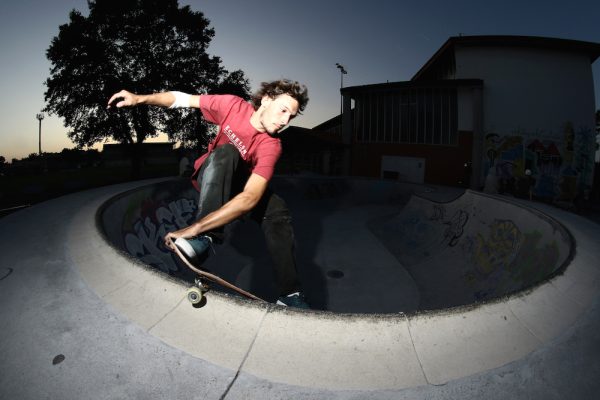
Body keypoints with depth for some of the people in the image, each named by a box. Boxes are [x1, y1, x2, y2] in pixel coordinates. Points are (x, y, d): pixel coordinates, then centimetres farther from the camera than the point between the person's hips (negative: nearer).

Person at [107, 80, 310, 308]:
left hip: (239, 184, 0)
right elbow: (183, 99, -9)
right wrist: (140, 98, -23)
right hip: (211, 181, 0)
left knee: (277, 211, -27)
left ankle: (289, 294, -20)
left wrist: (196, 227, -48)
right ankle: (207, 237, -40)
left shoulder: (271, 146, -29)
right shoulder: (233, 105, -22)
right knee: (226, 151, -33)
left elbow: (250, 198, -42)